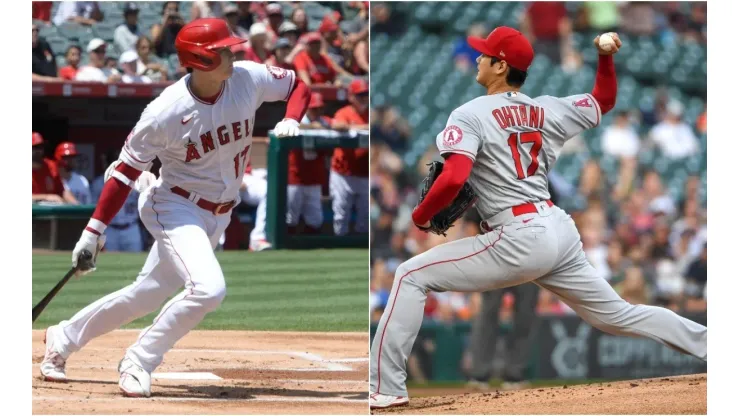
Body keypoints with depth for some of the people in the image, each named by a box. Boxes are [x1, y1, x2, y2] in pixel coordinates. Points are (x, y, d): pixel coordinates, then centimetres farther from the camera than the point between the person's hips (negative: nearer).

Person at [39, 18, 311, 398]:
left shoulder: (249, 78, -13)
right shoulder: (165, 113, -24)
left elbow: (298, 85, 6)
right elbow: (127, 169, -15)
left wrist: (290, 120, -15)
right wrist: (95, 230, -15)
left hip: (217, 216, 6)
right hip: (176, 207, -6)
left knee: (148, 296, 13)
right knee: (208, 288, -28)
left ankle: (62, 338, 35)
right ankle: (138, 363, -8)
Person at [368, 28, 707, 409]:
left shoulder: (471, 115, -5)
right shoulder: (545, 110, 15)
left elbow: (452, 179, -20)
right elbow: (604, 101, 31)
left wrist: (420, 216, -3)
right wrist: (606, 59, 16)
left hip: (519, 239, -7)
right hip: (561, 232, 7)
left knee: (412, 276, -2)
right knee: (617, 316, 20)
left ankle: (386, 389, -9)